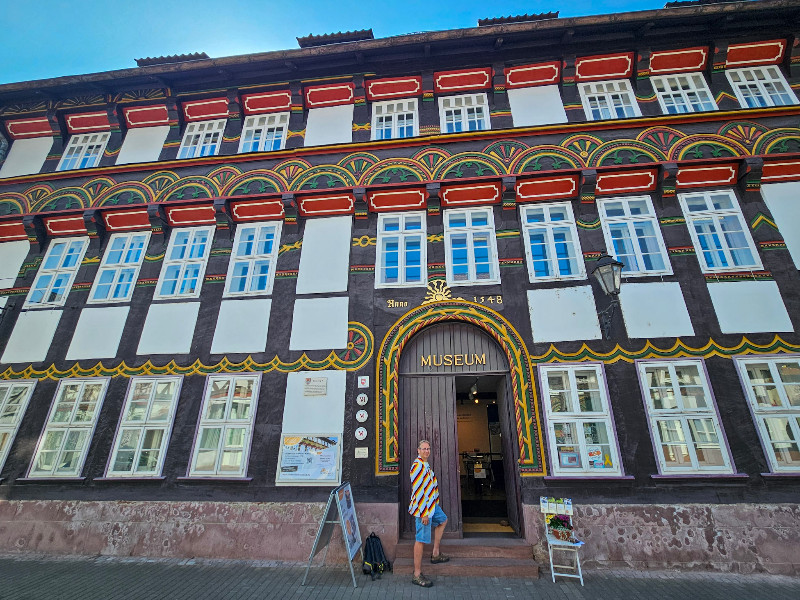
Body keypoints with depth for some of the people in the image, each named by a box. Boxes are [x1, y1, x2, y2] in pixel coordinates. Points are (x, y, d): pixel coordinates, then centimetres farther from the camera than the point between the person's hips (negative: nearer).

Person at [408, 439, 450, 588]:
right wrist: (424, 513, -24)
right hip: (423, 508, -11)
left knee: (442, 520, 28)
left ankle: (436, 554, 37)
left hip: (432, 505, 11)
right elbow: (418, 491, -25)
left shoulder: (425, 465, 10)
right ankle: (417, 575, 6)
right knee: (421, 540, -4)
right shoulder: (417, 466, -23)